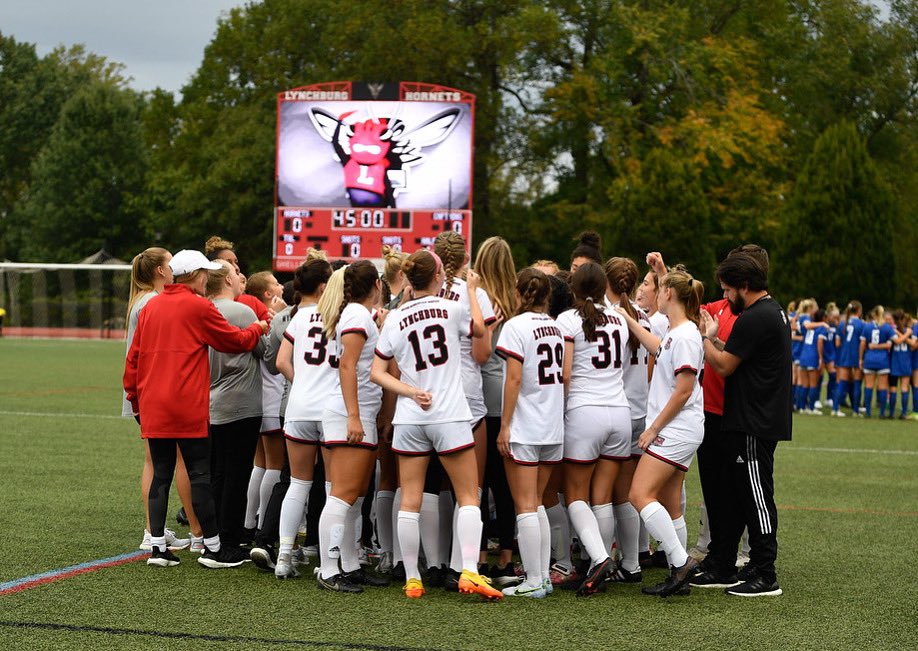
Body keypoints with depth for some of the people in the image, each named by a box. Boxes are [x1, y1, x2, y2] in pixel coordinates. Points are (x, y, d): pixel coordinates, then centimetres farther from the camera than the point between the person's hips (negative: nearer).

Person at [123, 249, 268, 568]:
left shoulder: (150, 307, 11)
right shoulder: (198, 306, -6)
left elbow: (133, 357, 13)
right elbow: (235, 340, 2)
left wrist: (134, 398, 21)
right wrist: (259, 328, 21)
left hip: (152, 408, 6)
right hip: (188, 407, -6)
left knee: (161, 475, 9)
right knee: (200, 475, 0)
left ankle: (158, 546, 7)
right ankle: (212, 547, 5)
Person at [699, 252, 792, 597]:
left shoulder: (754, 319, -18)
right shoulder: (775, 311, 15)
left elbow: (724, 365, -13)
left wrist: (704, 338, 0)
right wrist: (714, 339, 12)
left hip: (754, 424, -11)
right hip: (761, 421, 11)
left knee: (756, 497, -5)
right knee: (730, 493, 16)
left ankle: (764, 576, 0)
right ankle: (720, 565, 23)